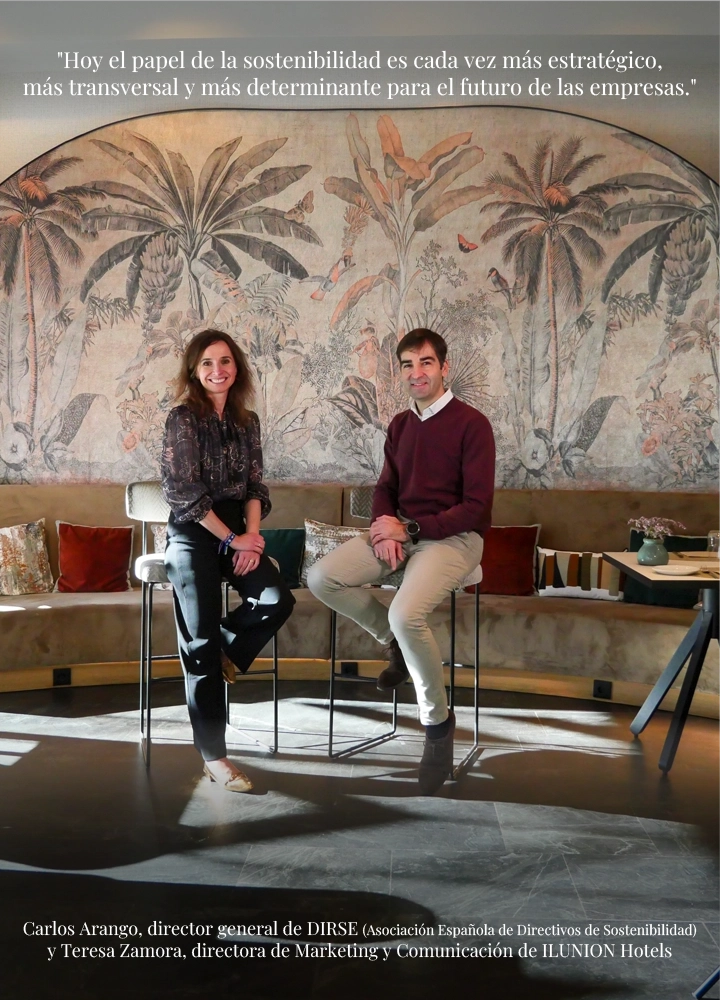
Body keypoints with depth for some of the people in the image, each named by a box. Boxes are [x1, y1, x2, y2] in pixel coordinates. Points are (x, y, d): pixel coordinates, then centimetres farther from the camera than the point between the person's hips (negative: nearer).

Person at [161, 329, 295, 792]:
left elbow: (255, 487, 10)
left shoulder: (248, 421, 10)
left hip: (238, 531, 5)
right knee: (202, 641, -8)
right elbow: (185, 493, -11)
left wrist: (252, 534, -7)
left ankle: (225, 650, 11)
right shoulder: (183, 418, -5)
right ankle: (213, 754, -1)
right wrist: (231, 539, -12)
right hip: (193, 534, -5)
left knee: (278, 600, -21)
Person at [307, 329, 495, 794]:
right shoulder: (400, 424, 13)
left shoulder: (472, 424, -9)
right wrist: (386, 529, -6)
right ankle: (397, 643, 8)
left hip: (453, 537, -7)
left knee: (405, 613, -32)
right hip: (402, 532, 7)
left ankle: (438, 721, -8)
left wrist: (409, 528, -18)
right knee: (321, 578, -14)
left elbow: (476, 507, -13)